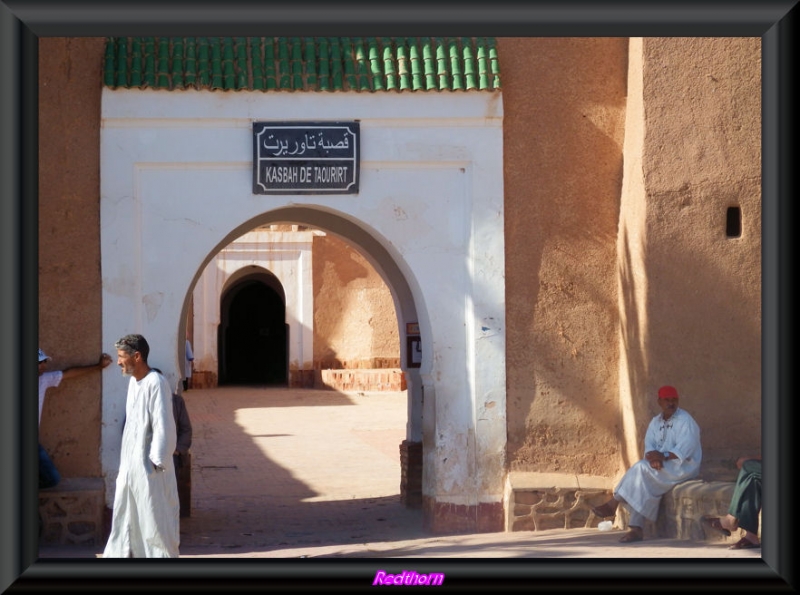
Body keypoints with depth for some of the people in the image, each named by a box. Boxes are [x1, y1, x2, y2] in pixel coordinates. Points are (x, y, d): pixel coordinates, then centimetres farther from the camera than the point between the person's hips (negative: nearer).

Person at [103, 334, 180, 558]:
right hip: (130, 464, 9)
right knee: (125, 517, 13)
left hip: (149, 466, -9)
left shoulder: (156, 383, -17)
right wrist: (124, 462, 16)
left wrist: (157, 462, -19)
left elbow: (163, 427, -19)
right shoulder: (134, 381, 10)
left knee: (155, 519, -1)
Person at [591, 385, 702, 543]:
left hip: (683, 466, -6)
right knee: (644, 484, -24)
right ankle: (636, 528, -29)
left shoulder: (685, 420, -9)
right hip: (661, 466, 6)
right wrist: (653, 458, -21)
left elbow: (685, 448, -20)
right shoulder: (655, 422, 13)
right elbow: (649, 445, 1)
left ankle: (613, 504, -15)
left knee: (641, 468, -26)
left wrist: (664, 457, -30)